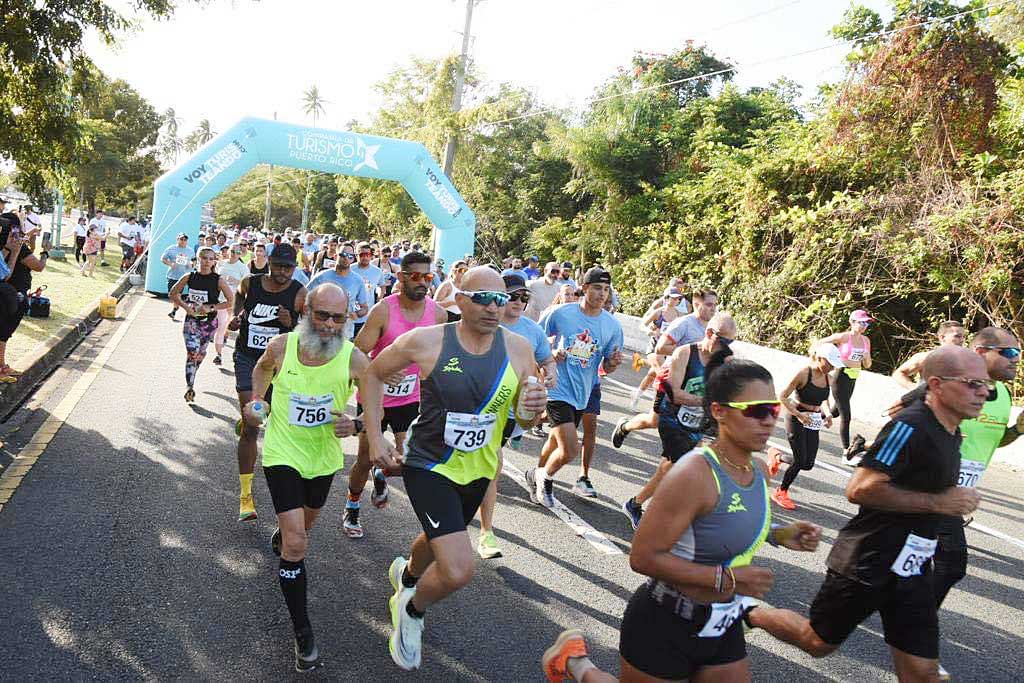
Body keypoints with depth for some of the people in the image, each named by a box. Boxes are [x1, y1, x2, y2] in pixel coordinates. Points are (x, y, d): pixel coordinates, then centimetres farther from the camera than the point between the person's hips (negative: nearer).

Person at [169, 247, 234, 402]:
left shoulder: (218, 280, -10)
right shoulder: (189, 277, -4)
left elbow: (231, 301, -10)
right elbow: (173, 293, 8)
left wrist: (211, 308, -16)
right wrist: (186, 307, -7)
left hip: (209, 321, 1)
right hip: (191, 319, 0)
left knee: (200, 353, 17)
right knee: (192, 353, -12)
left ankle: (191, 376, 43)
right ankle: (190, 387, -12)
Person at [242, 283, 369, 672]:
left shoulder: (354, 359, -20)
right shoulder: (282, 346, -17)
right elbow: (263, 368, 9)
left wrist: (356, 425, -26)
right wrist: (255, 400, -4)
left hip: (324, 455, 2)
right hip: (282, 453, -2)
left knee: (306, 522, 28)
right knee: (297, 544, -12)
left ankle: (280, 537, 65)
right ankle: (302, 633, 2)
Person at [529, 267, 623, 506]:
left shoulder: (612, 325, -2)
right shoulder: (561, 313, -10)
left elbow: (607, 367, 6)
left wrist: (614, 362, -17)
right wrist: (550, 354, -15)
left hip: (582, 394, 5)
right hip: (558, 389, -5)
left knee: (556, 442, 21)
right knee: (570, 451, -14)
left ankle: (537, 475, 47)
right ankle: (545, 477, 16)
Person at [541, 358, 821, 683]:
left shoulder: (759, 470, -1)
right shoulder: (695, 473, -28)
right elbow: (643, 557, -27)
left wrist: (777, 535, -1)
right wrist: (728, 579, -27)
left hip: (723, 628, 7)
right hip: (665, 626, -7)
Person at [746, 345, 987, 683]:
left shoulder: (951, 432, 8)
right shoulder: (910, 426, -20)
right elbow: (859, 489, -27)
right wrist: (938, 502, -22)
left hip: (912, 568, 8)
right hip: (867, 562, -8)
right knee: (818, 642, 8)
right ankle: (748, 613, 30)